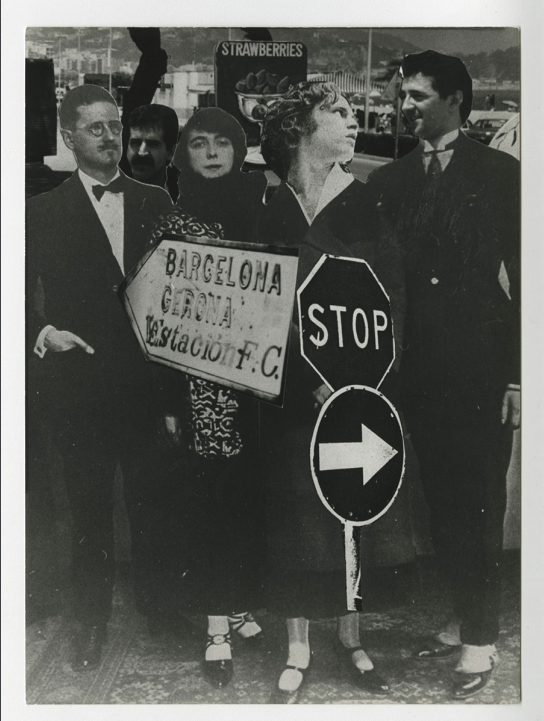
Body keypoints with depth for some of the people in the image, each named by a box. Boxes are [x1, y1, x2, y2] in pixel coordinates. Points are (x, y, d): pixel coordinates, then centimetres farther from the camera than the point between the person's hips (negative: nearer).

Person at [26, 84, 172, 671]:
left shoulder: (156, 203, 8)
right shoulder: (43, 212, 2)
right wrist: (43, 332, -14)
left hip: (149, 381, 2)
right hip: (80, 385, -1)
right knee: (89, 508, 9)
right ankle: (91, 621, 25)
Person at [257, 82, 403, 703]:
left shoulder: (366, 201, -1)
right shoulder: (272, 209, 2)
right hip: (289, 385, 1)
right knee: (294, 509, 6)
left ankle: (351, 636, 28)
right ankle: (297, 650, 20)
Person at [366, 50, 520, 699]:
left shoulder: (500, 173, 1)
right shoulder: (388, 180, 11)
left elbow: (523, 275, -3)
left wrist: (518, 375, -8)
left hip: (481, 365, -3)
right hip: (418, 366, 4)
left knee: (478, 500, 2)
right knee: (439, 497, 10)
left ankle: (479, 640, 16)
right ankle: (462, 619, 27)